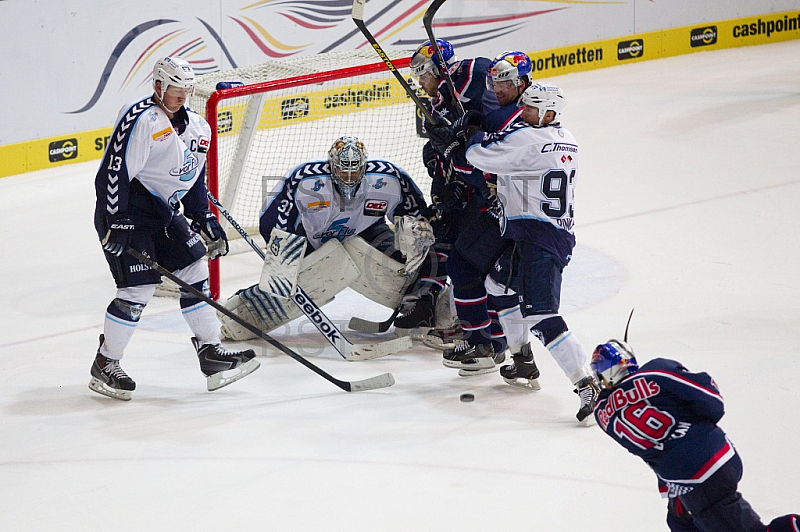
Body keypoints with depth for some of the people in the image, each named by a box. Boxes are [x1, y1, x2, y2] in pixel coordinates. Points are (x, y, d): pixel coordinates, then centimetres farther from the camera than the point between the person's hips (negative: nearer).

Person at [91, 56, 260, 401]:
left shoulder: (196, 128, 11)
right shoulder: (141, 120, -18)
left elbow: (194, 178, 22)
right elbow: (115, 172, -22)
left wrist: (203, 218, 13)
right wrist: (117, 223, -27)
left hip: (164, 212, 9)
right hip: (126, 211, -9)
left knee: (195, 272, 4)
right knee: (139, 288, -12)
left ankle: (211, 354, 10)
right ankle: (105, 366, 0)